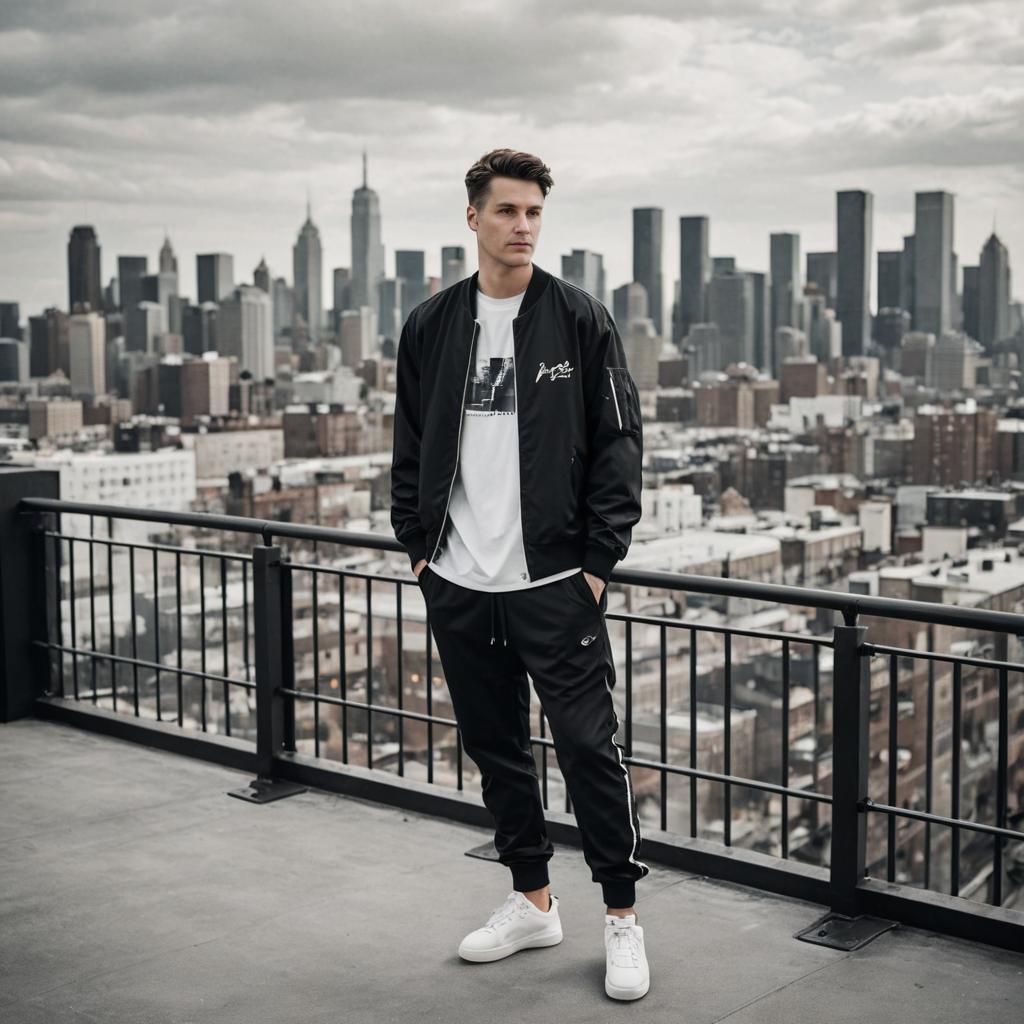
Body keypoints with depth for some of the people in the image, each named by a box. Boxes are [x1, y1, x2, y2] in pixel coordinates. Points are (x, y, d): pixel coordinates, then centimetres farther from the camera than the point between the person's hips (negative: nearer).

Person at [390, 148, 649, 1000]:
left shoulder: (581, 319, -3)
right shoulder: (430, 325, 8)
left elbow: (619, 444, -4)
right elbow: (410, 447, 14)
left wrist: (598, 561, -9)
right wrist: (418, 544, 7)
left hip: (555, 583, -4)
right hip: (458, 585, 4)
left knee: (588, 745, -3)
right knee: (495, 747, 13)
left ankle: (622, 917, 13)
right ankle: (533, 900, 29)